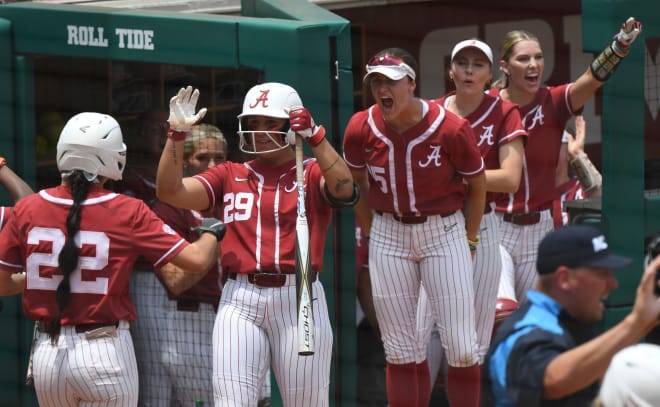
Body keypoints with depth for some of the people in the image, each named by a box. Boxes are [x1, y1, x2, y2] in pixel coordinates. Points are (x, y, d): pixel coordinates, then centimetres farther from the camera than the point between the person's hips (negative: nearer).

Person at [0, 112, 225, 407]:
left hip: (47, 353, 3)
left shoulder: (27, 209, 0)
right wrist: (211, 232, 14)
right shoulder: (128, 213, -7)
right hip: (106, 352, -3)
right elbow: (197, 260, -8)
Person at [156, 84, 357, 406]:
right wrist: (177, 134, -8)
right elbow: (170, 191, 3)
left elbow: (344, 191, -16)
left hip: (299, 298, -1)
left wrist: (314, 136, -23)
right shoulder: (230, 176, 14)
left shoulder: (313, 174, 6)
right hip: (240, 301, 2)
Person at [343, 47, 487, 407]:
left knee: (461, 347, -4)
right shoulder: (360, 129, -9)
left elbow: (477, 185, -1)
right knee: (400, 350, 5)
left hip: (444, 231, -2)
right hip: (388, 235, 2)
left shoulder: (451, 129, -16)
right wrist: (369, 234, 11)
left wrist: (468, 241, 3)